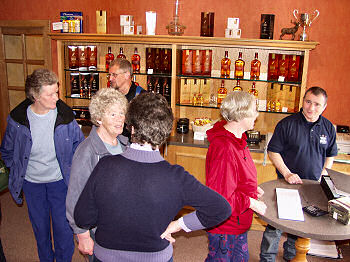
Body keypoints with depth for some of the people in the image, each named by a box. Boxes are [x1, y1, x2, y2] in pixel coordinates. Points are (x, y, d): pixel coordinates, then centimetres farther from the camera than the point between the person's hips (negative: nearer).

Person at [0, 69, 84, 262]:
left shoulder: (65, 115, -15)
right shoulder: (17, 118, -13)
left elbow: (78, 143, 2)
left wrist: (71, 168, 0)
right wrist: (17, 171, 4)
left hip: (59, 181, -1)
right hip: (31, 182, 1)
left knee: (63, 228, 7)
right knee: (40, 227, 19)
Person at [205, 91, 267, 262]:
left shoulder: (236, 139, 3)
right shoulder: (225, 149, -32)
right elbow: (220, 196, -30)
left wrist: (251, 187, 8)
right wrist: (251, 203, -21)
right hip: (226, 228, -10)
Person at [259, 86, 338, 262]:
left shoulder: (328, 128, 4)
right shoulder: (287, 124, -10)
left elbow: (330, 155, 15)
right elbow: (273, 151, -8)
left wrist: (324, 174, 1)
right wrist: (287, 174, -16)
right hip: (287, 184, -4)